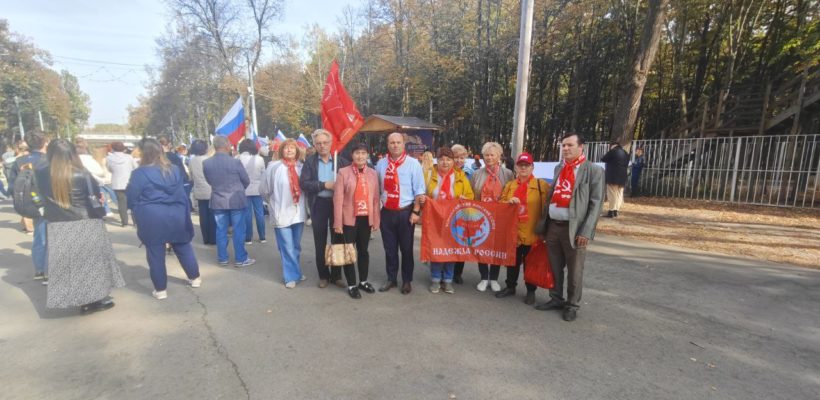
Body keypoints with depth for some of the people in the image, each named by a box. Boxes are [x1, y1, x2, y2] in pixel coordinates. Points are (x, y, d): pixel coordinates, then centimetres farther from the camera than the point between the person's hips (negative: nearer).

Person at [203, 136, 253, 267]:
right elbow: (246, 181, -4)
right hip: (236, 200, -4)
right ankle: (240, 259, 11)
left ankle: (222, 258, 22)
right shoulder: (235, 162, -16)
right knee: (238, 230, 4)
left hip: (218, 201, 4)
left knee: (221, 230, 13)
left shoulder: (206, 163, -4)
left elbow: (209, 181, 9)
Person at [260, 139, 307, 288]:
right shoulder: (274, 167, -10)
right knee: (287, 248, 2)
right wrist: (276, 202, 8)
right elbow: (264, 190, -2)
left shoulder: (301, 167, 1)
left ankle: (295, 271, 33)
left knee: (296, 247, 16)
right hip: (282, 213, -4)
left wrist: (303, 204, 11)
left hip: (298, 213, 4)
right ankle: (291, 276, 18)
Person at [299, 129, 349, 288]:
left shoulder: (341, 160, 2)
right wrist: (324, 185, -16)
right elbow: (303, 183, -8)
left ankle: (336, 275, 23)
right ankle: (323, 276, 23)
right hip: (318, 204, 0)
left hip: (337, 203, 0)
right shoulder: (310, 161, 1)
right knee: (320, 242, 9)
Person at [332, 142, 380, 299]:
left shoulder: (373, 173, 5)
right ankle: (351, 285, 18)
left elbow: (376, 197, 5)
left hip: (366, 218, 3)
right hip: (349, 218, -3)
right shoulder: (343, 172, -5)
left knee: (363, 250, 15)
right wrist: (338, 222, -10)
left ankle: (363, 281, 30)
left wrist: (376, 220, 2)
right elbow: (338, 198, -7)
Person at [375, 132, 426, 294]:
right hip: (387, 212, 3)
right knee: (389, 248, 12)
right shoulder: (381, 164, 5)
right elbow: (377, 188, 13)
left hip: (405, 212, -3)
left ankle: (407, 281, 24)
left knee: (406, 248, 9)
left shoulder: (413, 163, -6)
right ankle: (391, 279, 28)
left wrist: (416, 212, -11)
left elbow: (419, 190, -6)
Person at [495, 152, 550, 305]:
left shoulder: (541, 185, -3)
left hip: (532, 232, -3)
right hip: (512, 231, 4)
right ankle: (510, 287, 31)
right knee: (513, 261, 15)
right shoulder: (509, 185, 10)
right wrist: (509, 202, -11)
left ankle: (531, 291, 26)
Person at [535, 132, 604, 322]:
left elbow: (596, 203, -8)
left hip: (574, 228, -5)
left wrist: (586, 231, -15)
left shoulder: (594, 170, -4)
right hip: (553, 225, 5)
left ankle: (572, 305, 24)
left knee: (574, 270, 7)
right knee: (554, 267, 16)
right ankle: (556, 299, 32)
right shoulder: (558, 168, 13)